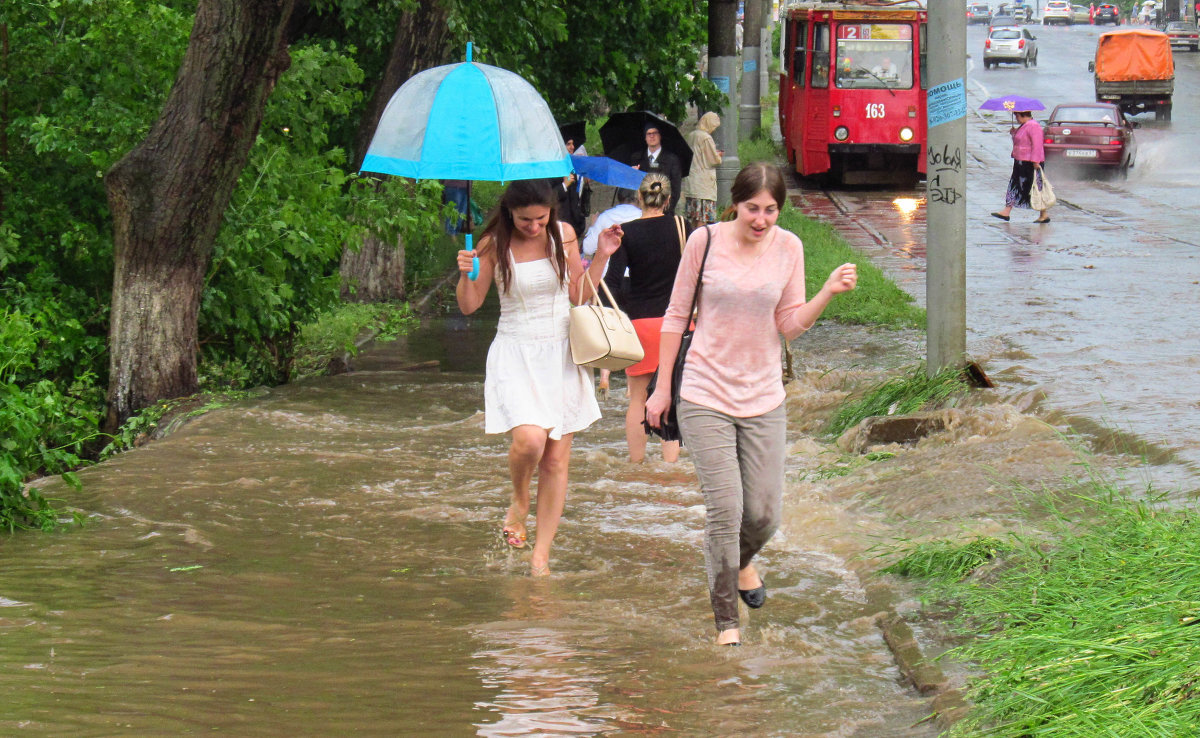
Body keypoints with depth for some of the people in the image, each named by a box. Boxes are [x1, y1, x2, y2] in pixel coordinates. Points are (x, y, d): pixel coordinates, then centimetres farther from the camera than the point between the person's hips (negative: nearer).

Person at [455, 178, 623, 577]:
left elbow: (579, 294, 9)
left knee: (556, 460, 2)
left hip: (562, 352, 3)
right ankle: (519, 503, 7)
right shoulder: (494, 245, -6)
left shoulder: (563, 235, 1)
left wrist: (601, 256, -2)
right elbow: (469, 306, -2)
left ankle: (541, 555, 12)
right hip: (516, 354, -3)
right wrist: (466, 276, -21)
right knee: (529, 439, -26)